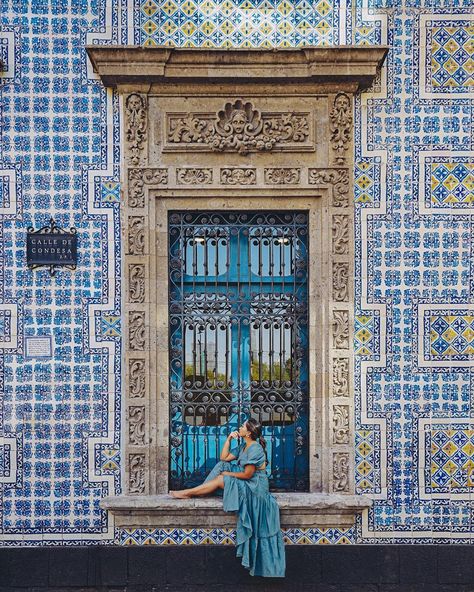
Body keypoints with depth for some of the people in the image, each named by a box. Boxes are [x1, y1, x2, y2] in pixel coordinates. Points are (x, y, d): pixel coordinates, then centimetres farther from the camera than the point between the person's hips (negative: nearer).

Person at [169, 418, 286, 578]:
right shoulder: (243, 446, 10)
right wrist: (229, 439, 2)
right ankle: (190, 492, -6)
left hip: (255, 486, -9)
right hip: (246, 484, 9)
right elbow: (224, 458, 11)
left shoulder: (255, 449, -20)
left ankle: (187, 493, -6)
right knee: (221, 466, -2)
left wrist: (227, 474, -8)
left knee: (221, 480, -17)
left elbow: (247, 474, -21)